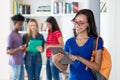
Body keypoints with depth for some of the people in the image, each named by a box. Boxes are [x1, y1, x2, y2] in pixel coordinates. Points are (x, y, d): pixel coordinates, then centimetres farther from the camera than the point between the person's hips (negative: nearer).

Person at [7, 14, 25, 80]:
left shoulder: (19, 35, 15)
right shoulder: (11, 35, -11)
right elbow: (8, 52, -14)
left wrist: (24, 48, 5)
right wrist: (19, 49, -26)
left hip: (20, 62, 8)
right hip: (15, 63, -8)